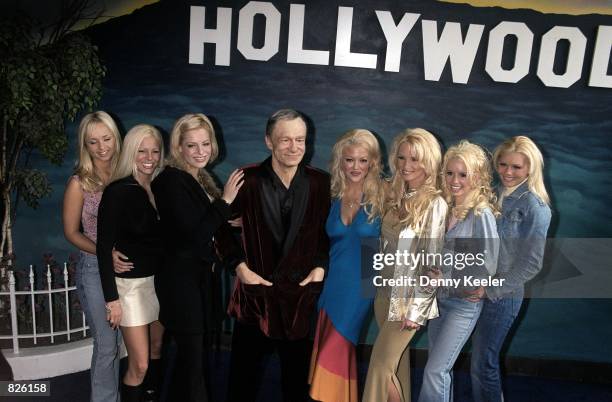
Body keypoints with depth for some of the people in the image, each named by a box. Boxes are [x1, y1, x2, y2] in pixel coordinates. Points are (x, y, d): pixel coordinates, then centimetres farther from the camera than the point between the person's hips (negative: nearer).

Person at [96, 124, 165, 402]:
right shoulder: (117, 191, -13)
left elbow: (165, 238, 8)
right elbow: (104, 248, -13)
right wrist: (111, 299, -14)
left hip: (160, 280, 6)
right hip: (131, 283, -5)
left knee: (157, 351, 18)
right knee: (139, 365, -1)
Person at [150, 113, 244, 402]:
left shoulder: (200, 179, 9)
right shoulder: (171, 180, -16)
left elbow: (211, 228, 12)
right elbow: (193, 234, -23)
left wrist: (238, 259, 4)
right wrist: (225, 201, -19)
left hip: (198, 275, 8)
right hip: (181, 279, -8)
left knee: (193, 353, 16)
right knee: (192, 355, 0)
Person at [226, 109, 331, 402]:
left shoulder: (319, 183, -3)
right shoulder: (248, 180, -9)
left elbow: (327, 232, 7)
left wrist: (320, 267, -4)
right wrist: (240, 268, -6)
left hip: (301, 291, 1)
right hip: (256, 290, -1)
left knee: (297, 372, 15)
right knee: (244, 369, 14)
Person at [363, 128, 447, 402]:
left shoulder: (435, 204, -14)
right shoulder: (394, 196, 5)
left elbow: (432, 263, -14)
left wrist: (416, 309, -13)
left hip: (411, 299, -6)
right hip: (385, 293, 6)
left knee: (381, 366, -1)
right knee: (397, 363, 17)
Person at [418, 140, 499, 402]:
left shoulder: (482, 214, -17)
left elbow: (488, 265, -17)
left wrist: (448, 281, -11)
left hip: (464, 303, -6)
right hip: (440, 299, 7)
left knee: (434, 371, -5)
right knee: (441, 368, 17)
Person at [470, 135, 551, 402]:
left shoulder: (534, 207, -13)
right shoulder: (494, 195, 4)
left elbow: (531, 264, -14)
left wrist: (491, 288, -13)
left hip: (502, 296, -5)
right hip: (478, 290, 5)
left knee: (483, 364, 5)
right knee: (482, 358, 16)